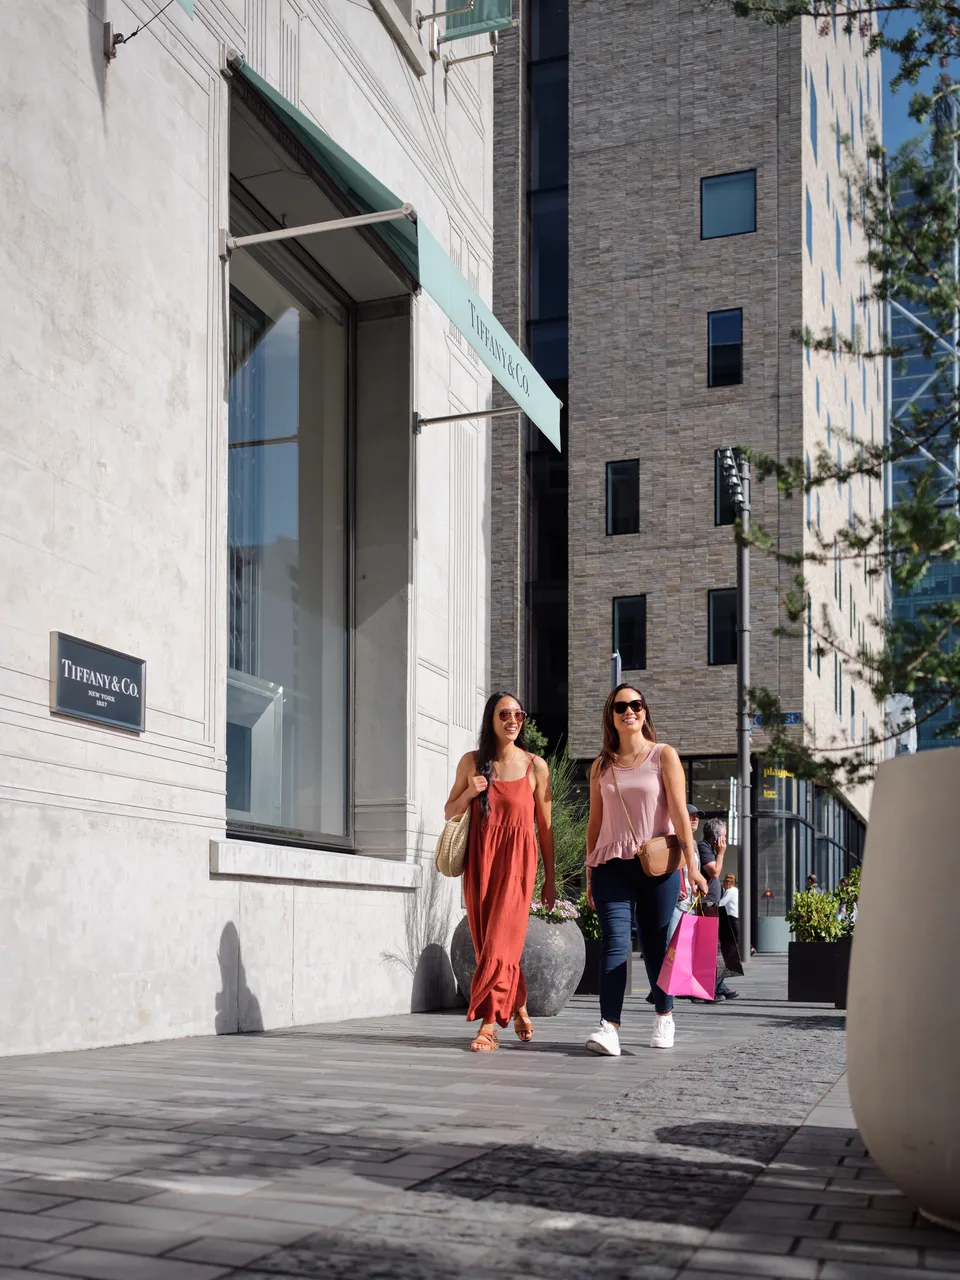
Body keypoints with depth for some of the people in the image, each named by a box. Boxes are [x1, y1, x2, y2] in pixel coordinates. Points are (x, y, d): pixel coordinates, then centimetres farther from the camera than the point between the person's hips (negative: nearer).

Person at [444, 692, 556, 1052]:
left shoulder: (535, 766, 1)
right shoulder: (472, 762, 6)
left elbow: (545, 826, 5)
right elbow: (449, 813, 13)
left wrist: (550, 880, 5)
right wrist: (469, 793, -9)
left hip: (517, 861, -3)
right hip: (479, 860, 3)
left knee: (501, 941, -12)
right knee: (488, 941, 6)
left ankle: (488, 1024, -11)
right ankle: (518, 1006, 26)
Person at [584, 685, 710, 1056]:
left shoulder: (663, 755, 3)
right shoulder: (601, 767, 12)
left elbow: (679, 811, -4)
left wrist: (691, 862, -10)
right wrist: (589, 873, 14)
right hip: (611, 866, 2)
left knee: (655, 945, 4)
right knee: (614, 942, -11)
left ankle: (664, 1015, 25)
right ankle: (609, 1027, -18)